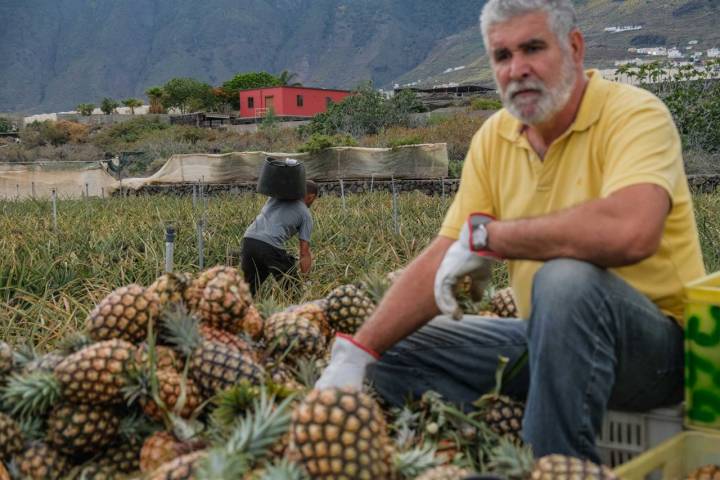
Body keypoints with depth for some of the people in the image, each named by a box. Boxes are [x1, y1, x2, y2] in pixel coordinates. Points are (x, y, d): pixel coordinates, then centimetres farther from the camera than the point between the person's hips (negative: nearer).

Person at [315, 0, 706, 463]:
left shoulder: (634, 113, -15)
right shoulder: (493, 138, 4)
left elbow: (630, 231, -37)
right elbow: (440, 263, 2)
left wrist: (486, 235, -25)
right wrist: (356, 352, -10)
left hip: (655, 339, -6)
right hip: (545, 333, 6)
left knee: (566, 278, -36)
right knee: (390, 359, -2)